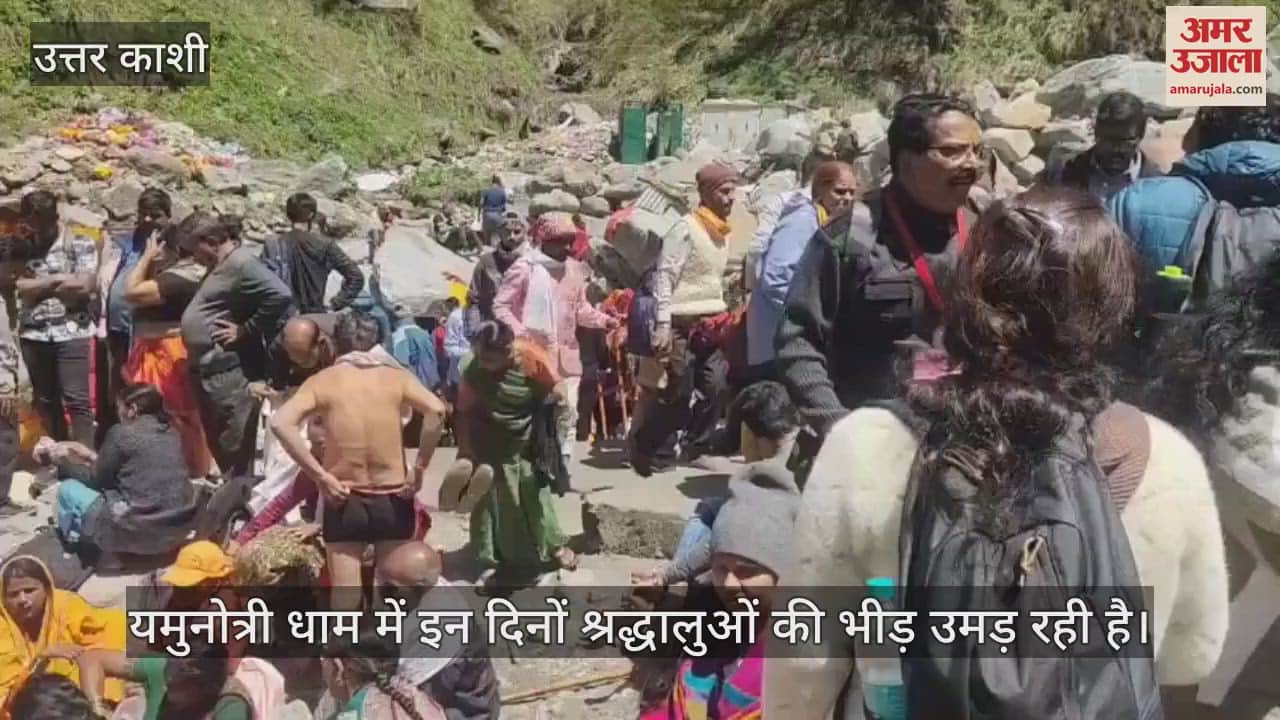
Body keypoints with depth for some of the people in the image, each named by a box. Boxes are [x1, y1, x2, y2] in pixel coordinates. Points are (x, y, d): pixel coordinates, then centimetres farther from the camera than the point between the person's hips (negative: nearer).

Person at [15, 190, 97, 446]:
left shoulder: (80, 244, -2)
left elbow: (84, 286, -12)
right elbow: (17, 286, -4)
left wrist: (38, 285, -2)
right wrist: (57, 279, -7)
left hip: (71, 332, -4)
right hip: (33, 334, 4)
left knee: (77, 400, -5)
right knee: (45, 401, 11)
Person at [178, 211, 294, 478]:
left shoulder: (241, 263, -15)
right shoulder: (219, 267, 17)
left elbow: (280, 297, -27)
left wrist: (246, 331, -20)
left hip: (230, 374, -11)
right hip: (210, 372, 11)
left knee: (234, 454, -4)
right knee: (219, 448, 18)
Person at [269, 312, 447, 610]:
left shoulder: (323, 380, -2)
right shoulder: (396, 376, -1)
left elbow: (281, 422, -17)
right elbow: (436, 410, -18)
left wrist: (320, 476, -13)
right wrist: (419, 470, -10)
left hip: (345, 502, 0)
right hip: (393, 500, 1)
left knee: (344, 598, 8)